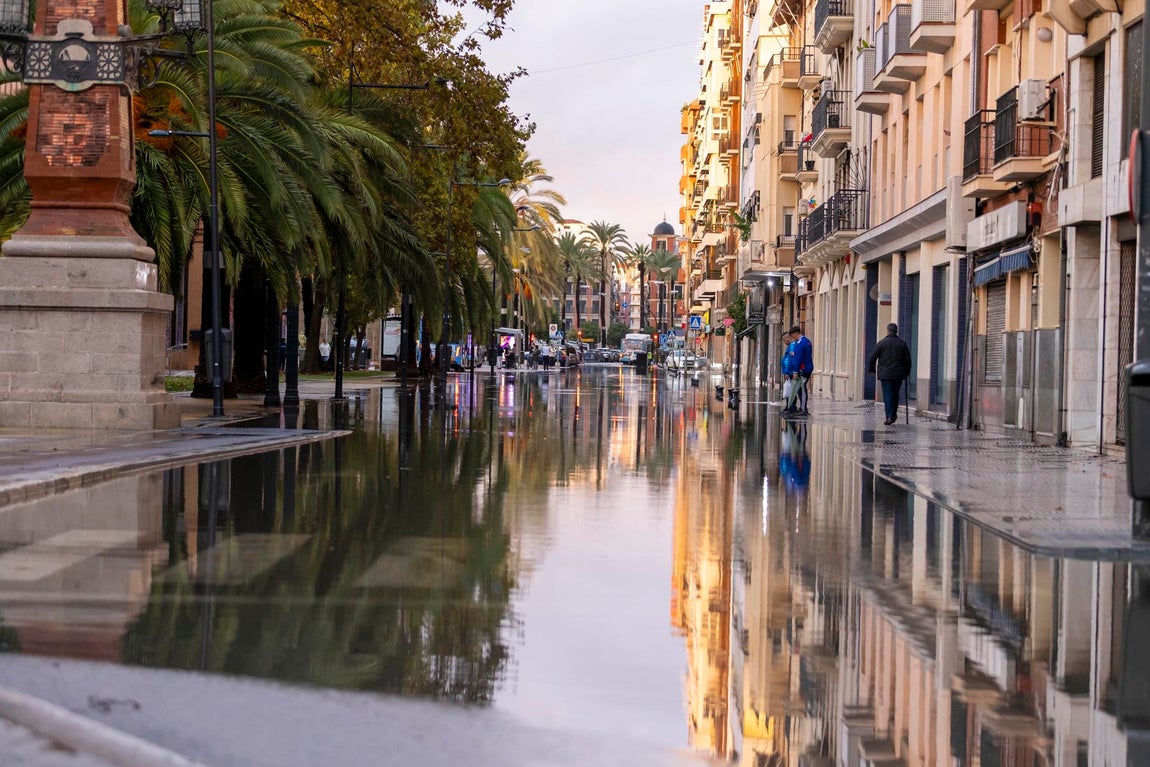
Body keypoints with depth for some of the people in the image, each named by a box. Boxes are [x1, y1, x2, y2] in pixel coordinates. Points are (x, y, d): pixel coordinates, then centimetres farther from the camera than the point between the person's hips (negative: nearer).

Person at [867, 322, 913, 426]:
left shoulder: (881, 343, -4)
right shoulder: (903, 344, 5)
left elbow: (872, 358, -4)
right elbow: (908, 360, 6)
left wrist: (872, 369, 10)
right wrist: (907, 372, 16)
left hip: (885, 374, -3)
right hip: (899, 374, 3)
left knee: (887, 395, -2)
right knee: (895, 395, 15)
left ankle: (889, 417, -9)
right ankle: (893, 415, 17)